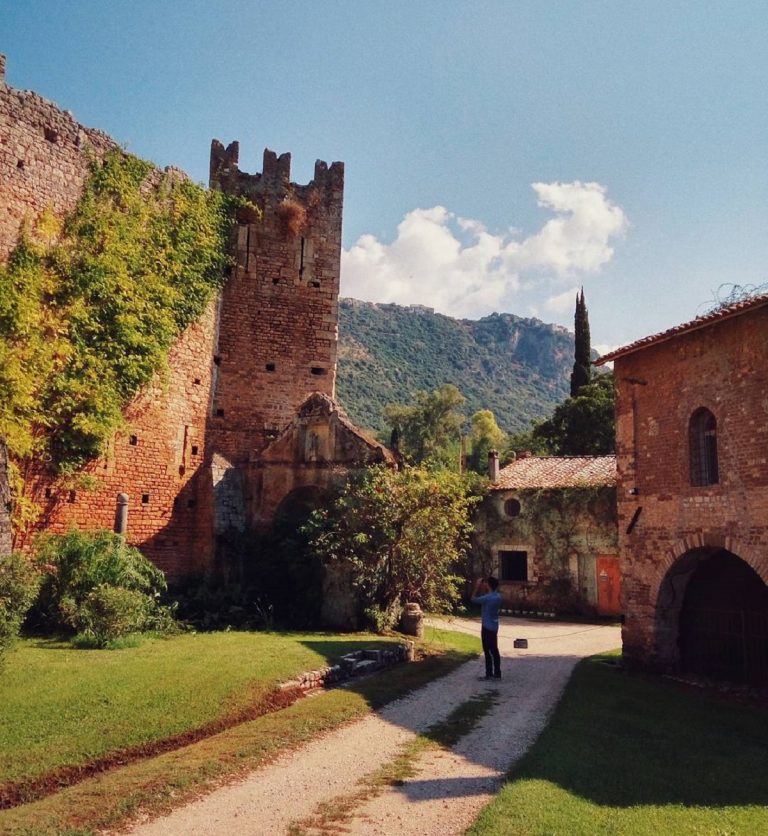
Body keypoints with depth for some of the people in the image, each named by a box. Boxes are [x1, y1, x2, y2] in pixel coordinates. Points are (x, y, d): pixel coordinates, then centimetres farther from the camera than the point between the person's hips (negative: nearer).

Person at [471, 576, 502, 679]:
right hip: (493, 626, 8)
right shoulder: (497, 596, 2)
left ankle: (489, 674, 6)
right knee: (494, 650, 12)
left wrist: (477, 587, -2)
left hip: (487, 627, -8)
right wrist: (481, 588, 9)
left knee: (488, 651, 0)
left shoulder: (487, 598, -23)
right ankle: (497, 673, 17)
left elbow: (474, 599, -8)